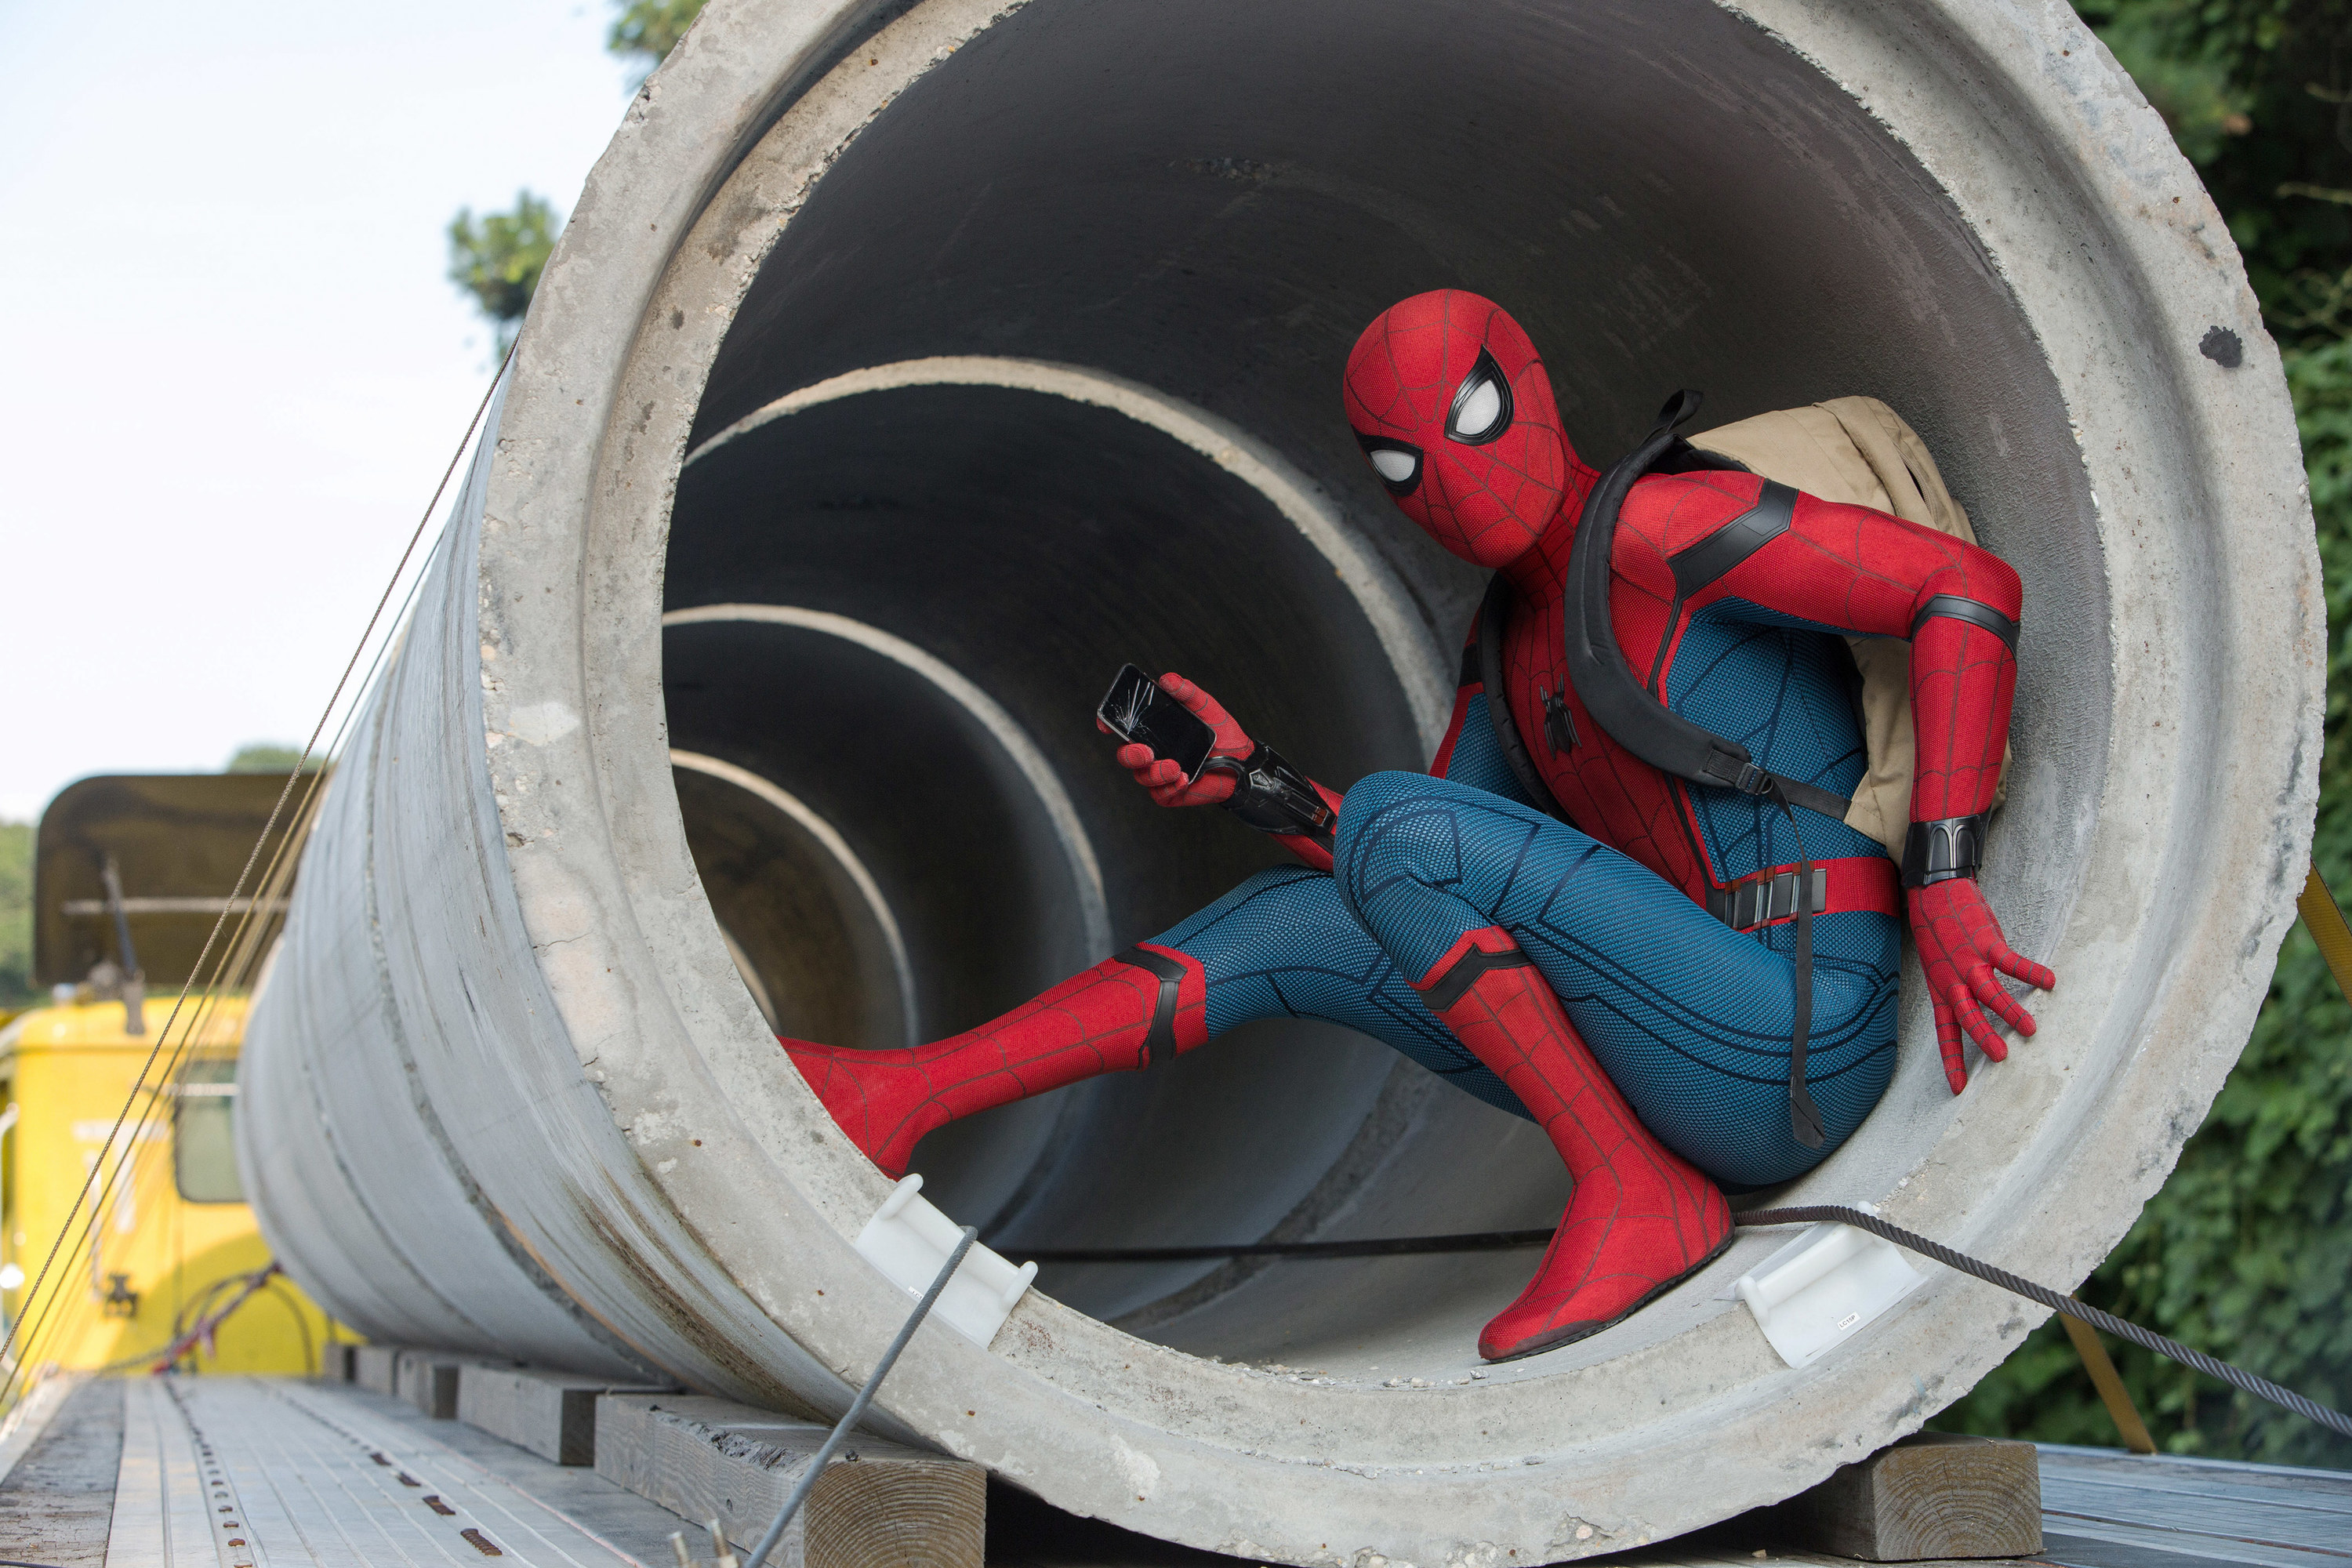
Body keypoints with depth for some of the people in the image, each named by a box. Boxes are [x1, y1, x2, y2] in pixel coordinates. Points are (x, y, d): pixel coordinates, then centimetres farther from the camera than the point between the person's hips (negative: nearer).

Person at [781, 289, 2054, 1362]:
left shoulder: (1654, 521, -10)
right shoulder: (1509, 642, 17)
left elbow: (1971, 586, -16)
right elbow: (1420, 901, 15)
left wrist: (1941, 880, -20)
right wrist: (1250, 782, 1)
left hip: (1798, 1041, -9)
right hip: (1702, 1067, 9)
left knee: (1389, 828, -17)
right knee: (1288, 925, 7)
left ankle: (1633, 1195, -11)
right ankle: (900, 1100, 5)